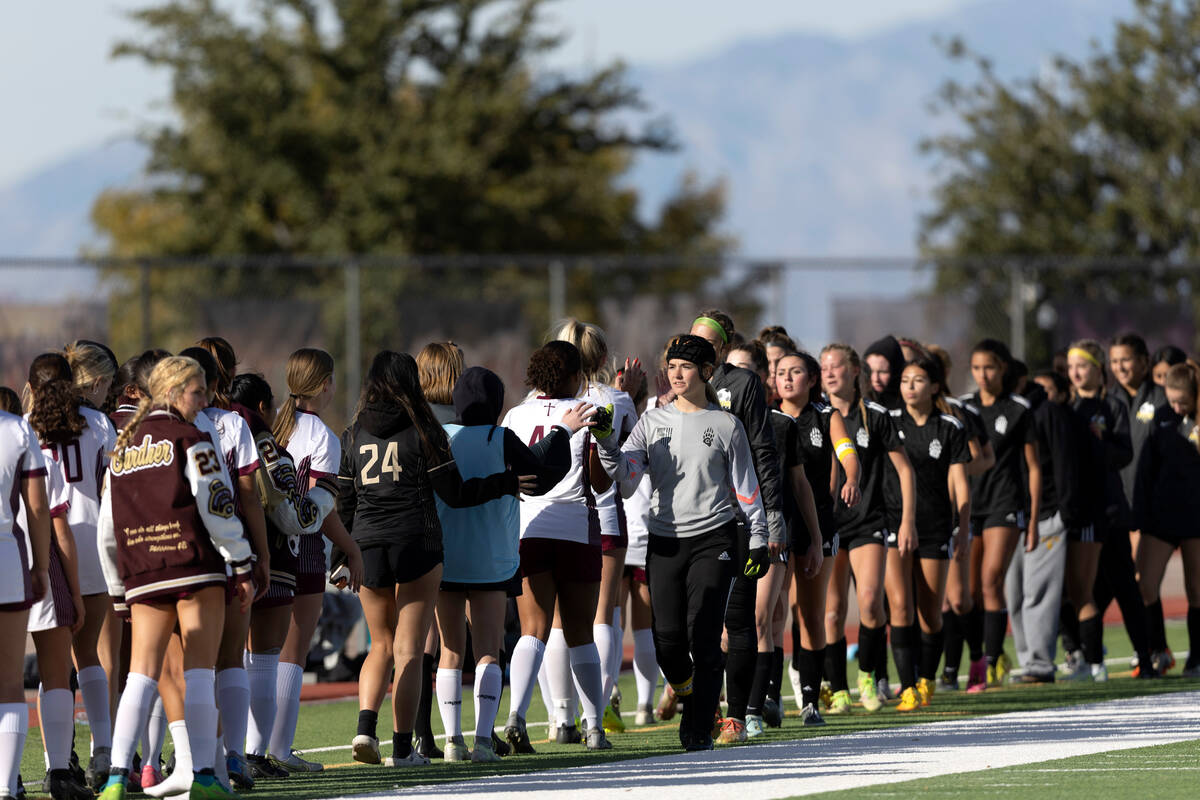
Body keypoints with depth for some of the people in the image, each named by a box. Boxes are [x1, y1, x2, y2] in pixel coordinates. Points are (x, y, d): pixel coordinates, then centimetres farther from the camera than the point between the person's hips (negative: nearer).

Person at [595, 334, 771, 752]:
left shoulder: (727, 426, 5)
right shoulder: (652, 422, 10)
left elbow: (745, 487, 8)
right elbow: (625, 479, 0)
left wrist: (758, 540, 3)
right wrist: (606, 444, -16)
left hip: (713, 540, -2)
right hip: (665, 541, 2)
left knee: (703, 637, -11)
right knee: (668, 640, -3)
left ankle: (700, 730, -6)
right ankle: (690, 698, 28)